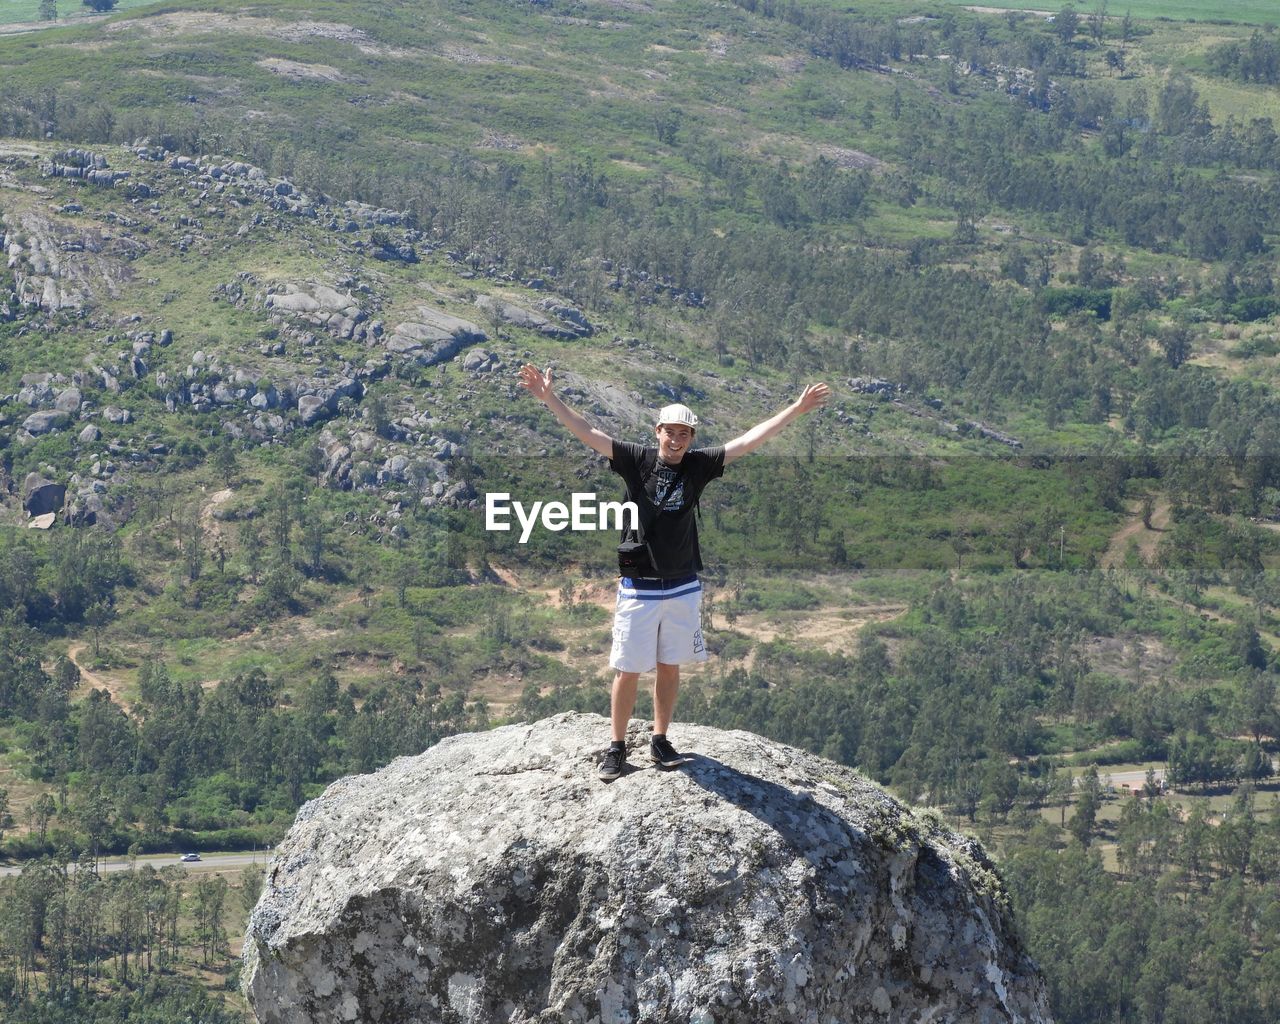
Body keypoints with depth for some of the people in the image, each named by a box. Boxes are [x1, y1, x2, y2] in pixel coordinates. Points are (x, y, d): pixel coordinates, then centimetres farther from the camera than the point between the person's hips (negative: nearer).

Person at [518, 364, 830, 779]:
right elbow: (587, 433, -13)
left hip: (683, 588, 2)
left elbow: (749, 440, -2)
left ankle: (660, 741, 25)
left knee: (669, 667, 12)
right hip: (639, 587, -2)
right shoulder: (637, 460, -8)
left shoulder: (698, 465, -2)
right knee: (628, 671, 2)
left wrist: (798, 408, -5)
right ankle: (617, 747, 13)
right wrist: (549, 398, -24)